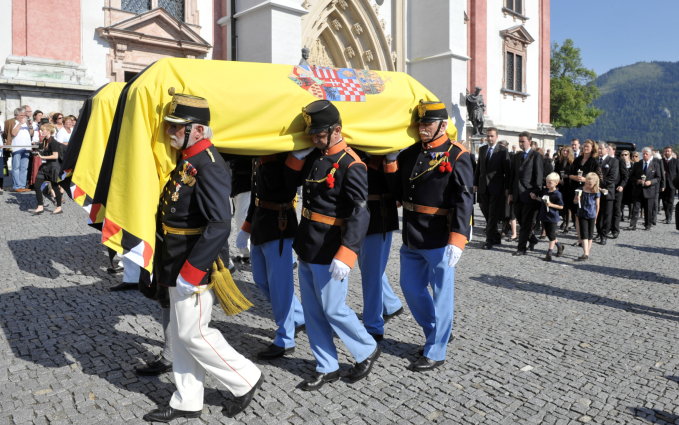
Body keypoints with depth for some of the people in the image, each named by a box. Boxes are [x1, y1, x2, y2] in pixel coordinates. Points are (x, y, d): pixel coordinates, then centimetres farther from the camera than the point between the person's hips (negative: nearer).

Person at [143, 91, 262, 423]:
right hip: (177, 265, 10)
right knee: (179, 334, 16)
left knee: (192, 334, 2)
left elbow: (219, 226, -28)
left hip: (195, 267, -10)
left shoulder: (209, 167, -21)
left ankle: (246, 380, 20)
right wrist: (171, 267, 17)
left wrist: (190, 273, -25)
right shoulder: (185, 159, 9)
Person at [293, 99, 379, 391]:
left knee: (333, 310, 3)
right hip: (306, 249, 8)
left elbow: (360, 214, -22)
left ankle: (367, 351, 28)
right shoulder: (314, 157, 9)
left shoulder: (352, 166, -16)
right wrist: (299, 153, 5)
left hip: (329, 255, -8)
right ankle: (327, 368, 28)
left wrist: (345, 256, -29)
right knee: (312, 311, 13)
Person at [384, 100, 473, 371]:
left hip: (440, 241, -7)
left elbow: (464, 200, -17)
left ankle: (435, 352, 21)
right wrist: (391, 162, 1)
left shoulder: (457, 156, -9)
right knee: (411, 288, 17)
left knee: (441, 294, 6)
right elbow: (399, 192, 13)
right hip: (411, 239, 7)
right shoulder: (411, 153, 9)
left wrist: (457, 240, -26)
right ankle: (435, 333, 40)